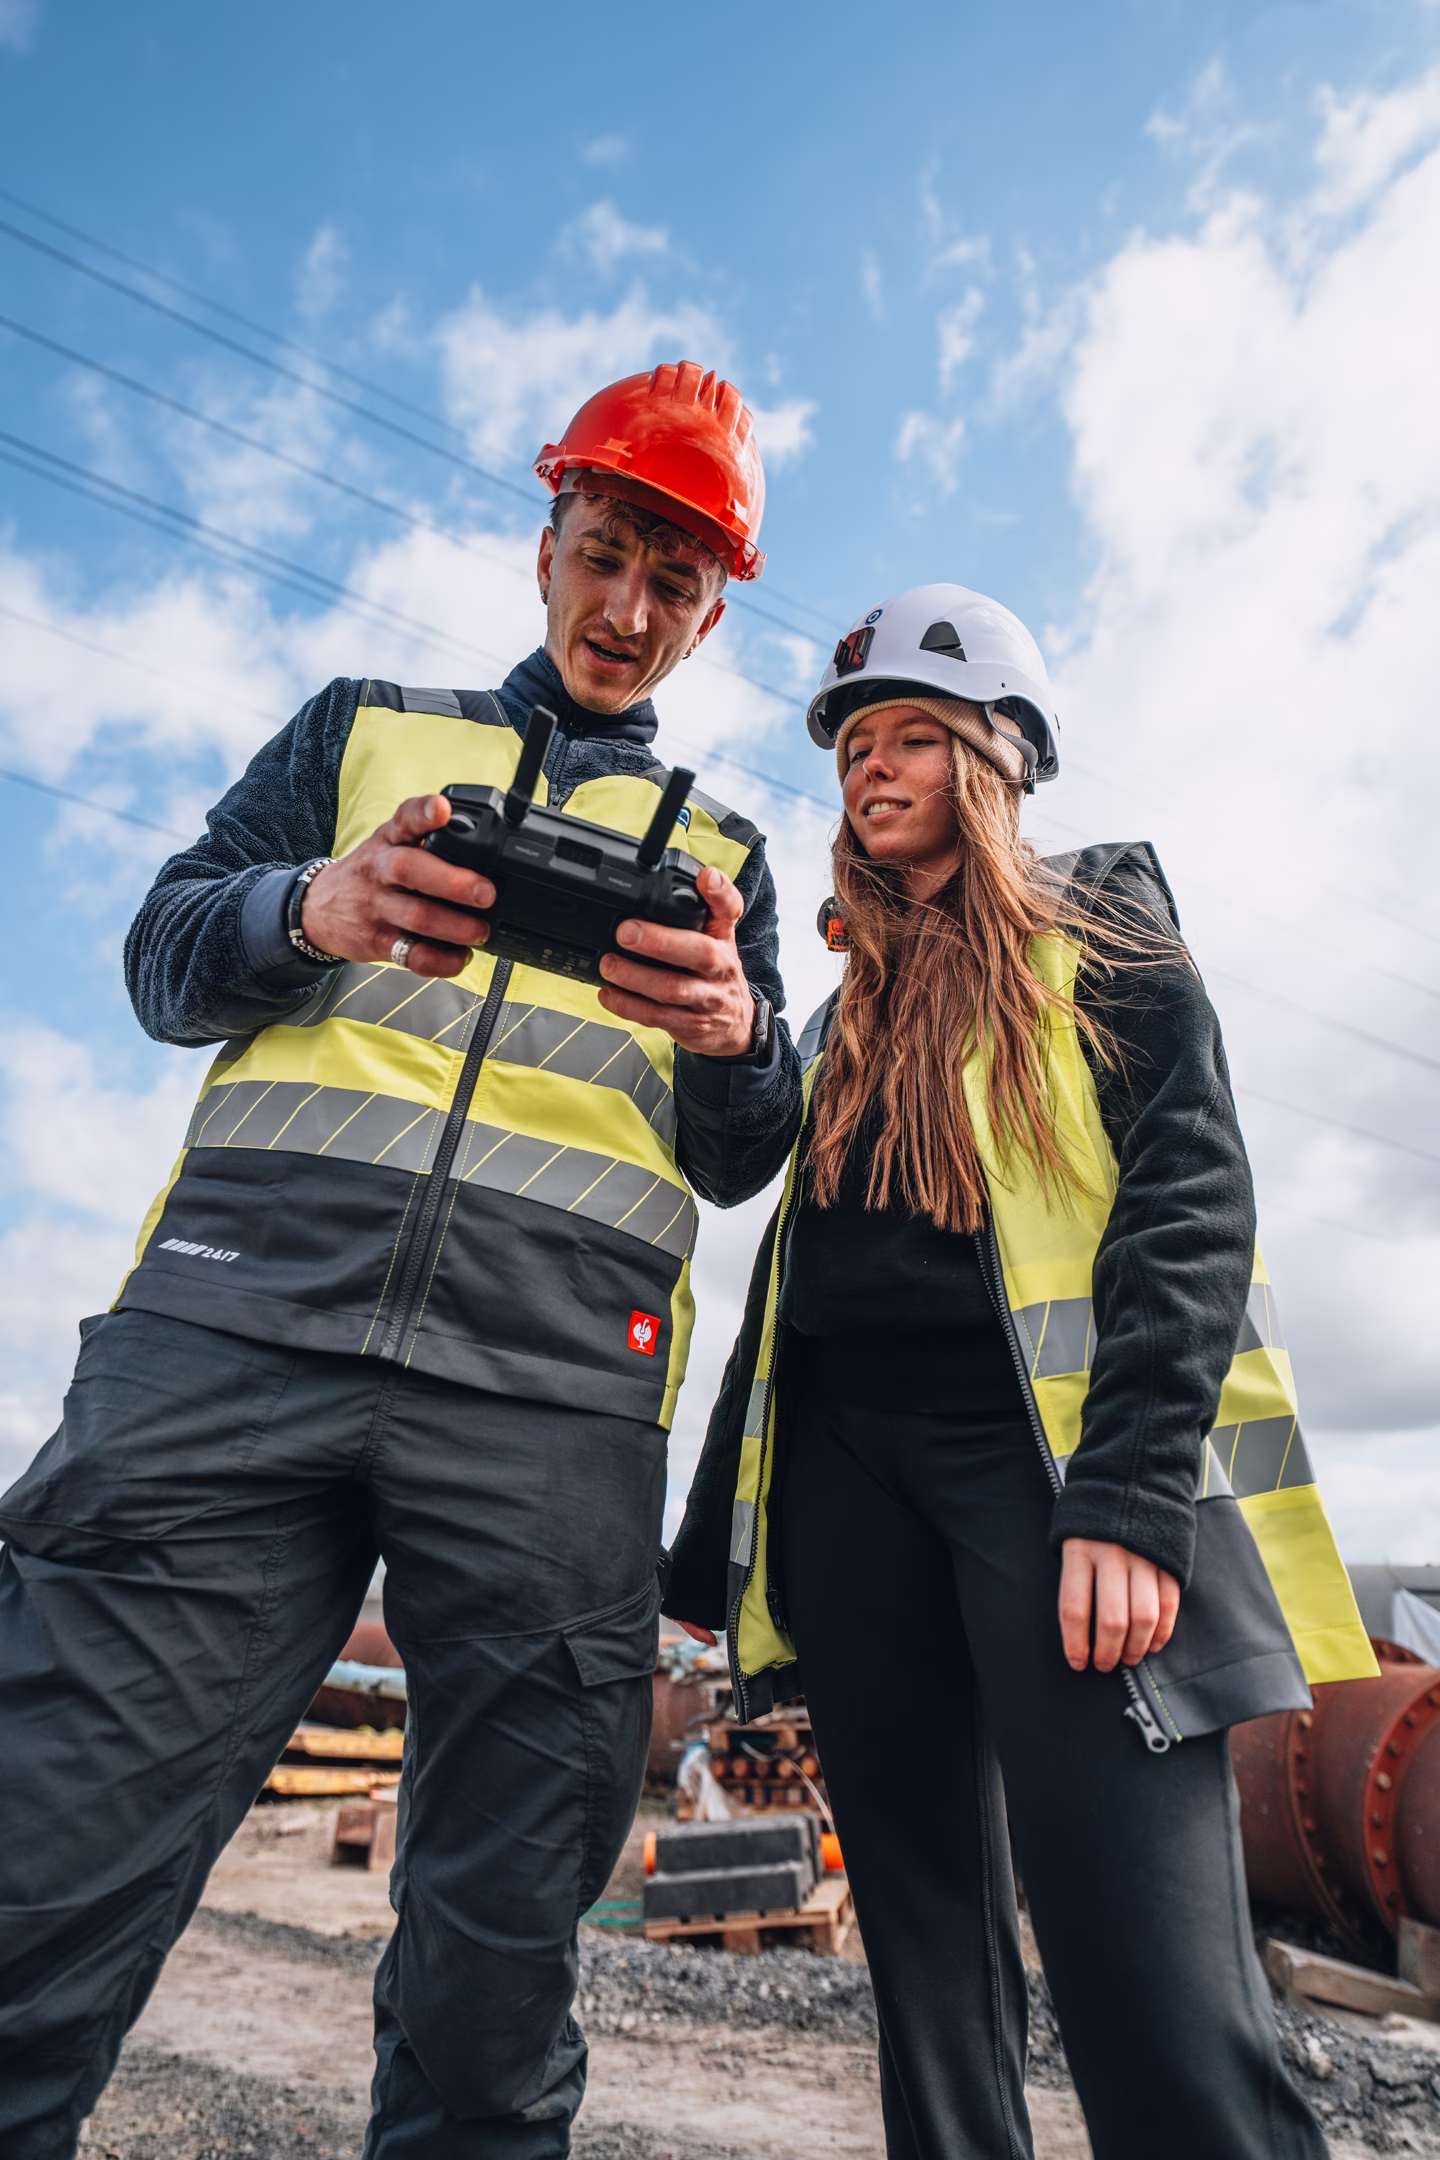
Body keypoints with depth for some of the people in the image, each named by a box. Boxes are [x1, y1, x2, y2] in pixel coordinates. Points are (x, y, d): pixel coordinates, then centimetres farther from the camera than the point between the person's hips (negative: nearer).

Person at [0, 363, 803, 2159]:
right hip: (237, 1324, 0)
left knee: (495, 1974, 5)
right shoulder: (367, 725, 23)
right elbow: (164, 956, 14)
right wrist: (312, 910, -8)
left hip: (558, 1391, 1)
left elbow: (740, 1162, 14)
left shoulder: (718, 847, 23)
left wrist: (735, 1033, -9)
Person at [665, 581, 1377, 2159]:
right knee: (930, 1962, 10)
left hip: (1039, 1439, -5)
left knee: (1158, 2008, -13)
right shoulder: (844, 1023, 23)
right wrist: (715, 1545, 17)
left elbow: (1191, 1205, -5)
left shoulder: (1103, 935, 9)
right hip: (848, 1462, 5)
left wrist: (1128, 1497, -18)